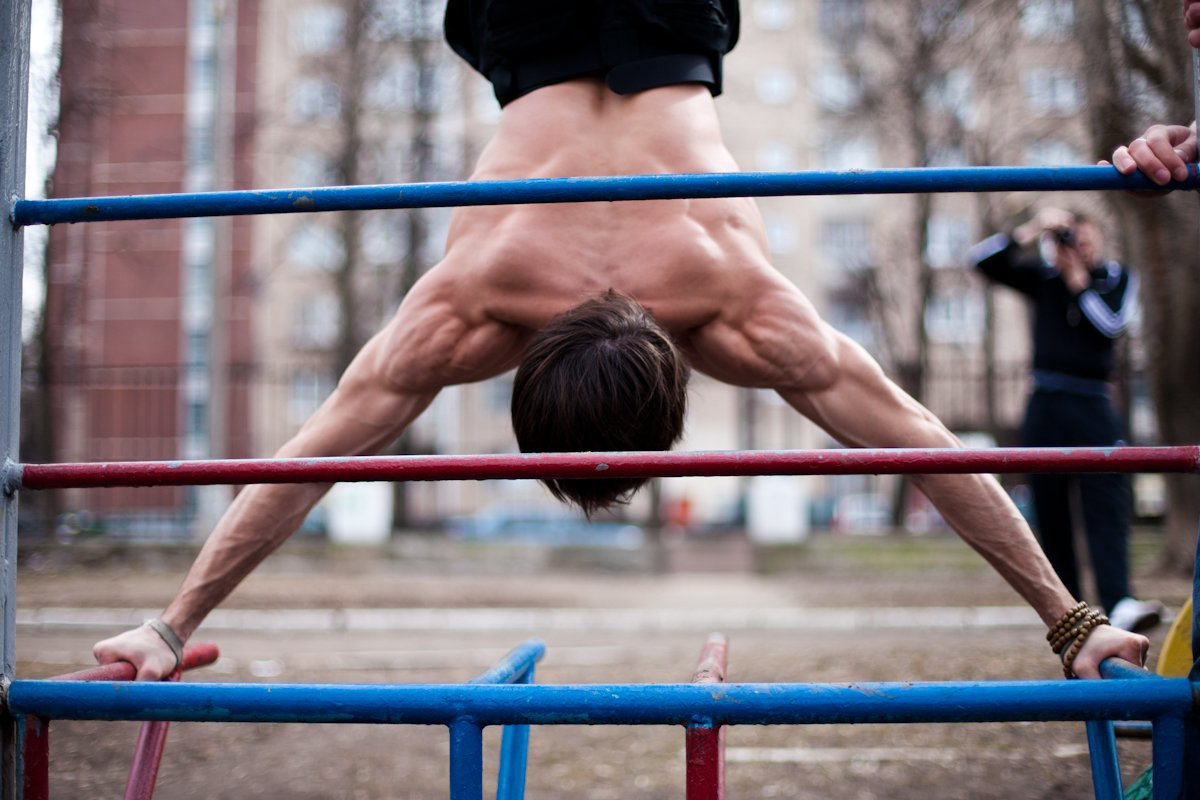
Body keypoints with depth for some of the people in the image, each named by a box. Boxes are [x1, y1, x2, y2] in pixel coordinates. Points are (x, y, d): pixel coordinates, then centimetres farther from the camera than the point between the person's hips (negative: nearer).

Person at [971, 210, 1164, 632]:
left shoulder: (1119, 278, 10)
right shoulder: (1044, 277, 10)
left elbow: (1111, 324, -7)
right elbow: (983, 260, 3)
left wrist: (1079, 281, -7)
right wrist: (1029, 231, -7)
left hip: (1094, 406, -1)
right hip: (1046, 404, 1)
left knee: (1107, 505, -15)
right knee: (1051, 513, 0)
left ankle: (1119, 605, -29)